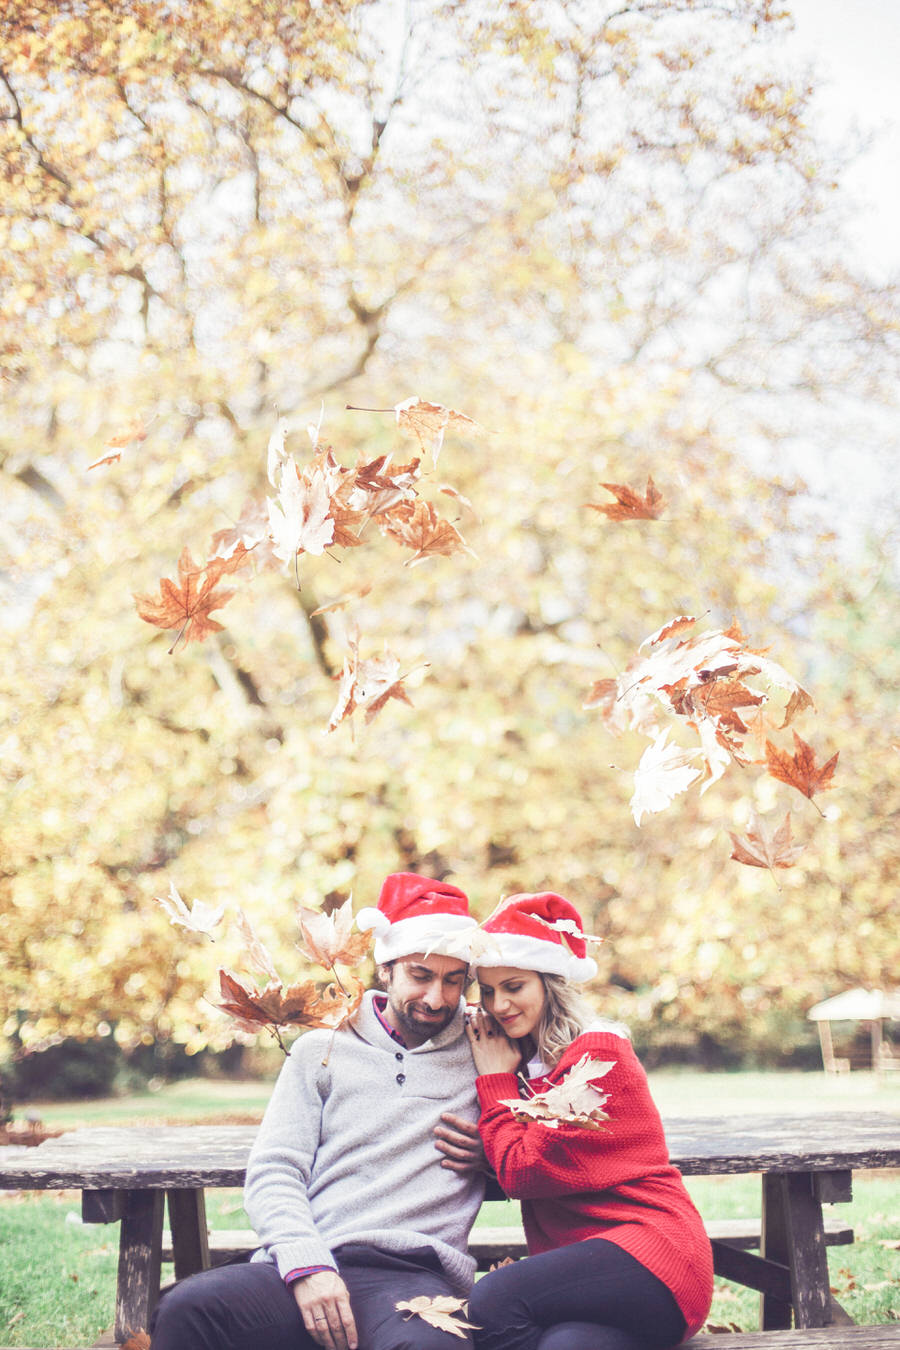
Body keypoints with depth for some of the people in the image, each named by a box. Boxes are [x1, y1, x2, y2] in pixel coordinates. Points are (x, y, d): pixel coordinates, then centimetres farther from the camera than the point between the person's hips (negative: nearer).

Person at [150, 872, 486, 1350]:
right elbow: (272, 1172, 8)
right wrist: (307, 1265, -10)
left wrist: (491, 1154, 3)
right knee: (186, 1309, -29)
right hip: (306, 1266, 2)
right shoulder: (322, 1050, 19)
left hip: (414, 1275, -2)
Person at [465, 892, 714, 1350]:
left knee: (493, 1300, -28)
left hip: (652, 1254, -6)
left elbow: (522, 1171, -11)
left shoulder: (597, 1054, -7)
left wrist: (495, 1079, 1)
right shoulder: (529, 1061, 21)